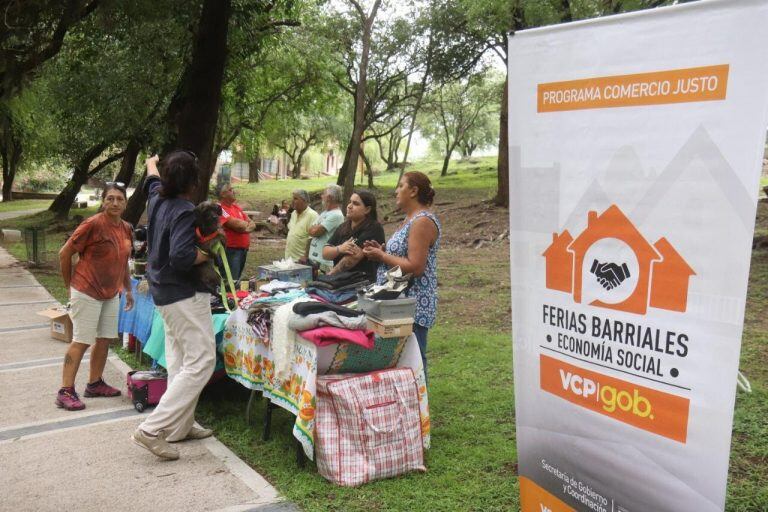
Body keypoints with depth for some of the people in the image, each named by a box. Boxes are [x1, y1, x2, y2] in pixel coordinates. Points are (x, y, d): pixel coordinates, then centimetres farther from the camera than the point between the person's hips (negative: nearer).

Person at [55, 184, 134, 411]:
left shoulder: (126, 229, 5)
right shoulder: (93, 224, -16)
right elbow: (64, 254, -10)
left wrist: (128, 289, 20)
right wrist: (70, 286, -1)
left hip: (111, 294, 7)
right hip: (87, 293, -7)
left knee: (104, 339, 12)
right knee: (81, 342, -5)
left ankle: (95, 383, 26)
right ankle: (65, 391, 3)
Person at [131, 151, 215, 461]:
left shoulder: (157, 199, 5)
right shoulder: (184, 212, -20)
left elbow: (152, 180, 29)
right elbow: (181, 256, -31)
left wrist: (151, 164, 50)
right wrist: (205, 255, -13)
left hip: (164, 294, 10)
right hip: (185, 295, -10)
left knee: (178, 360, 16)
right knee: (201, 361, -8)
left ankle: (180, 426, 23)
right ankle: (152, 429, -10)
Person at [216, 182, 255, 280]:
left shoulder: (236, 206, 15)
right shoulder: (221, 209, -11)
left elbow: (253, 224, 12)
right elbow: (236, 224, -21)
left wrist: (247, 228, -12)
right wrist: (246, 223, 1)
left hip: (243, 249, 8)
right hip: (231, 250, -8)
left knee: (238, 279, 15)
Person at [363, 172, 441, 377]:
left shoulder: (422, 221, -16)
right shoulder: (411, 219, 16)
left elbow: (415, 267, -23)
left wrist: (382, 256, -12)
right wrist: (382, 250, 7)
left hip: (414, 306, -10)